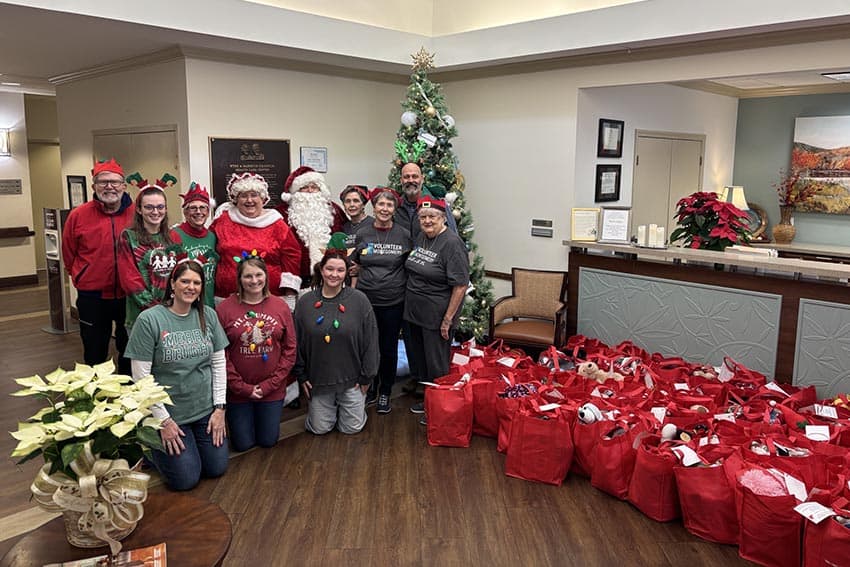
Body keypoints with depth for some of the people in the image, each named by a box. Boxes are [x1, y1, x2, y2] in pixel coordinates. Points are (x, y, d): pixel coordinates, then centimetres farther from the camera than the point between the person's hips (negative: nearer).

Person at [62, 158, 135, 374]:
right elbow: (69, 254, 7)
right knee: (94, 353, 13)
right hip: (92, 297, 0)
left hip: (129, 295, 1)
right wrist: (83, 278, 11)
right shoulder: (79, 215, -6)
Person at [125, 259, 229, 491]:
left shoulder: (208, 315, -2)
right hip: (168, 413, -4)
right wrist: (163, 420, -13)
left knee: (216, 469, 9)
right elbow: (141, 376, -14)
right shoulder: (149, 320, -15)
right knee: (186, 479, 0)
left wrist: (219, 407, -2)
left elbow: (219, 363, 3)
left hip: (206, 410, 4)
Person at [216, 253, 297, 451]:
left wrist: (270, 384, -9)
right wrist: (242, 387, -12)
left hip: (272, 390, 2)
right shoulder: (224, 308, -11)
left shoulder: (280, 307, -4)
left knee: (268, 441, 14)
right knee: (243, 444, 10)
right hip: (238, 390, -1)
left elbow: (290, 349, -2)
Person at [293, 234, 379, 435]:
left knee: (352, 427, 8)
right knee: (320, 429, 9)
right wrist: (301, 376, 3)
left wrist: (366, 377, -4)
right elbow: (297, 342, 4)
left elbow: (370, 341, -5)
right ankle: (329, 410, 41)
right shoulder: (305, 302, -3)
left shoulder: (359, 301, -9)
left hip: (351, 379, -1)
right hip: (317, 379, 2)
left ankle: (350, 406, 40)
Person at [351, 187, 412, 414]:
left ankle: (385, 393, 26)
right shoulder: (362, 234, 2)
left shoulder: (403, 235, -2)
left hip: (394, 302, -1)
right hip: (366, 300, 1)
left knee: (389, 349, 9)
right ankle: (370, 388, 31)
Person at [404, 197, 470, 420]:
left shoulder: (452, 243, -18)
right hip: (415, 311, 8)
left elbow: (461, 285, -21)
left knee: (436, 366, 4)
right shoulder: (421, 237, 8)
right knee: (420, 359, 19)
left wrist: (448, 319, -20)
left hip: (436, 316, -8)